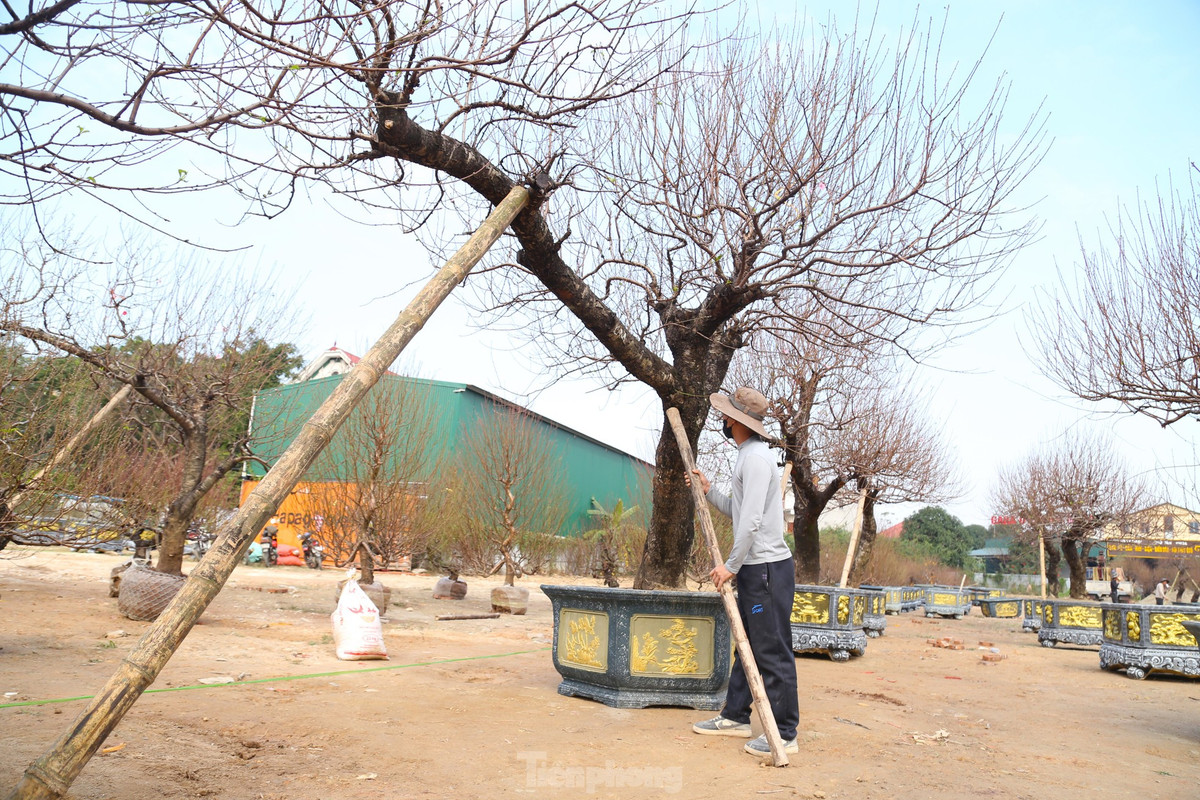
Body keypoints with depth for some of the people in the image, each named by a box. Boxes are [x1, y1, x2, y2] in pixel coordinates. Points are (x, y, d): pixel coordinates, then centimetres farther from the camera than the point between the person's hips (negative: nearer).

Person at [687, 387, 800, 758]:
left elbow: (751, 520, -22)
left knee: (773, 652, -5)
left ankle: (784, 735, 3)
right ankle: (735, 717, 27)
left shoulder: (756, 457, -15)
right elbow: (739, 514, 22)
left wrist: (731, 565, -18)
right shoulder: (748, 456, 17)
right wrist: (708, 491, 14)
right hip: (754, 569, 11)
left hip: (767, 568, -11)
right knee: (749, 645, 17)